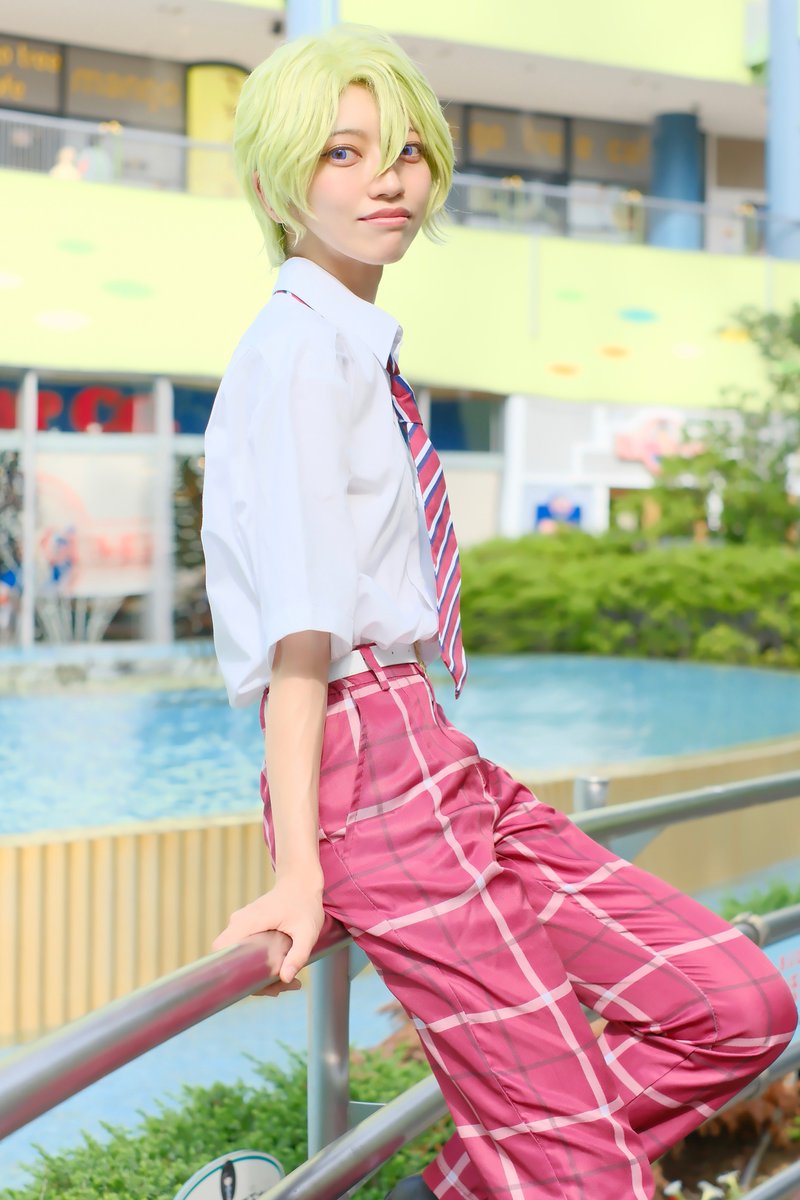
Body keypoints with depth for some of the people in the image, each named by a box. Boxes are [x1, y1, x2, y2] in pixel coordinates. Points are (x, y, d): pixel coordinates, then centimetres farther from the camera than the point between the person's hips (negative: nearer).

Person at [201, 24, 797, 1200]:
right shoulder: (297, 348, -10)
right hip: (367, 759, -9)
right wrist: (297, 865, -22)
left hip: (435, 757, 9)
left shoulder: (361, 353, 17)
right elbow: (299, 627, -18)